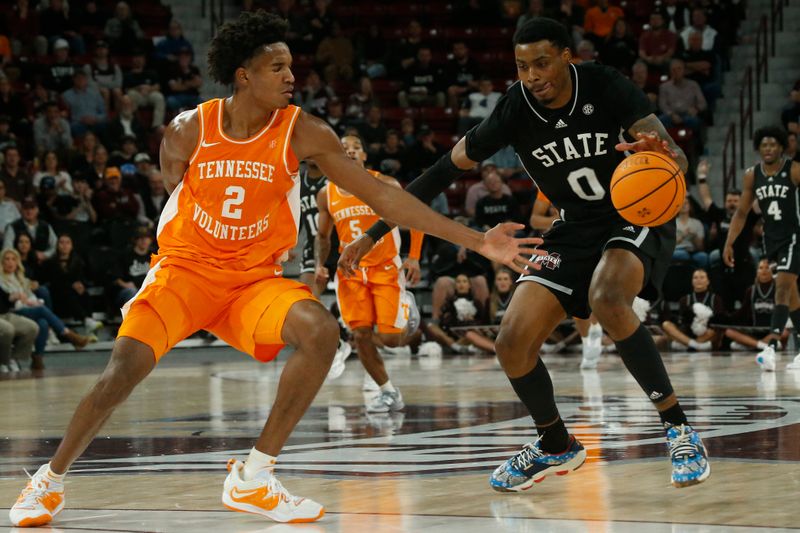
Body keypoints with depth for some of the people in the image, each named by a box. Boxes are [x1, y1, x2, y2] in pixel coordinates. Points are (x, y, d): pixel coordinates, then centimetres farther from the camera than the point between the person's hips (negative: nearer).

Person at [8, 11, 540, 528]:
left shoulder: (303, 133, -9)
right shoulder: (188, 131, -9)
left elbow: (382, 195, -10)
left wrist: (476, 241, -14)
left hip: (255, 278, 1)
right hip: (184, 269, -1)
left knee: (321, 331, -27)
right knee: (123, 370, -22)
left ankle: (253, 477, -15)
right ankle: (51, 479, 4)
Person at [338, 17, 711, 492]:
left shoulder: (606, 88, -20)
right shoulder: (516, 111, -13)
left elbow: (678, 159, -25)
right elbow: (445, 171, -6)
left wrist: (663, 155, -51)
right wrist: (374, 233, -8)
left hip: (638, 217, -4)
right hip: (576, 229, 4)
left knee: (607, 299, -36)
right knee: (514, 343, -10)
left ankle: (678, 426, -21)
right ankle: (556, 448, 18)